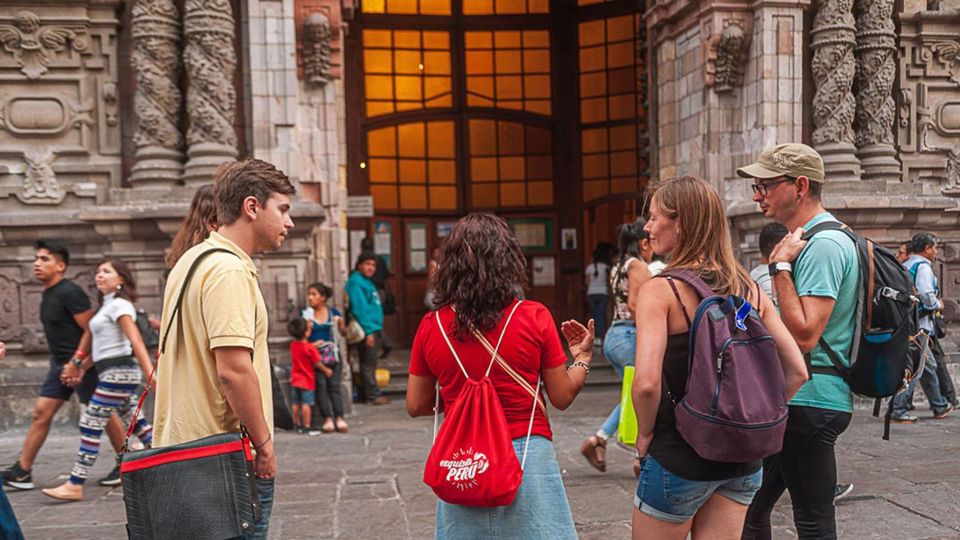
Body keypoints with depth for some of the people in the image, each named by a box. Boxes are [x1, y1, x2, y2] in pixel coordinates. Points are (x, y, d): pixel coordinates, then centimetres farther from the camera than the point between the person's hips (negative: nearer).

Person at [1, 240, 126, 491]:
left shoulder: (69, 292, -17)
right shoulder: (48, 294, 11)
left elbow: (91, 329, -19)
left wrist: (77, 362, -21)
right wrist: (62, 363, 16)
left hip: (82, 363, -9)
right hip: (60, 364, 9)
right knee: (41, 413, 6)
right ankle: (21, 472, 11)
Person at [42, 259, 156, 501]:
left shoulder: (119, 305, -10)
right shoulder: (107, 305, 19)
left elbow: (136, 342, -19)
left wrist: (151, 375, -27)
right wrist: (82, 367, 13)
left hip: (119, 372, -10)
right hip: (114, 373, 10)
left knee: (90, 425, -8)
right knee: (137, 423, 11)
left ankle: (74, 486, -4)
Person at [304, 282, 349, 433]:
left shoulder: (333, 312, 7)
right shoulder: (307, 314, 5)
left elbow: (343, 333, 8)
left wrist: (341, 324, -11)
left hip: (332, 354, 1)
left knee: (334, 385, -8)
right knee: (321, 385, -13)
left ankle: (339, 418, -12)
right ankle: (328, 419, -15)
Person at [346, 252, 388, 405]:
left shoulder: (367, 281, 17)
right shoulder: (356, 282, -13)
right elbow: (359, 309, -18)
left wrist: (376, 329, 14)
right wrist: (368, 331, -21)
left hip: (373, 328, 9)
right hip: (366, 330, -9)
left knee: (369, 363, 13)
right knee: (368, 363, -4)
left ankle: (372, 393, 18)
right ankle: (373, 395, 1)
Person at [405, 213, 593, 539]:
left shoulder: (430, 327, -3)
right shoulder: (534, 318, -8)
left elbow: (416, 406, 6)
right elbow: (562, 397, 1)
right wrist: (583, 356, 17)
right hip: (528, 457, -2)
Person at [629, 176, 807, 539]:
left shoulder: (659, 291, -14)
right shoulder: (750, 290, 2)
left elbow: (647, 382, -24)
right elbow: (797, 372, 1)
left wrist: (645, 434, -7)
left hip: (677, 460, -5)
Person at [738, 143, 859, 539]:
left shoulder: (824, 245, -18)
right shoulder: (807, 239, 15)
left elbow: (804, 335, -24)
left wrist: (780, 268, -22)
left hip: (808, 403, -11)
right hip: (794, 399, 11)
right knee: (751, 507, 19)